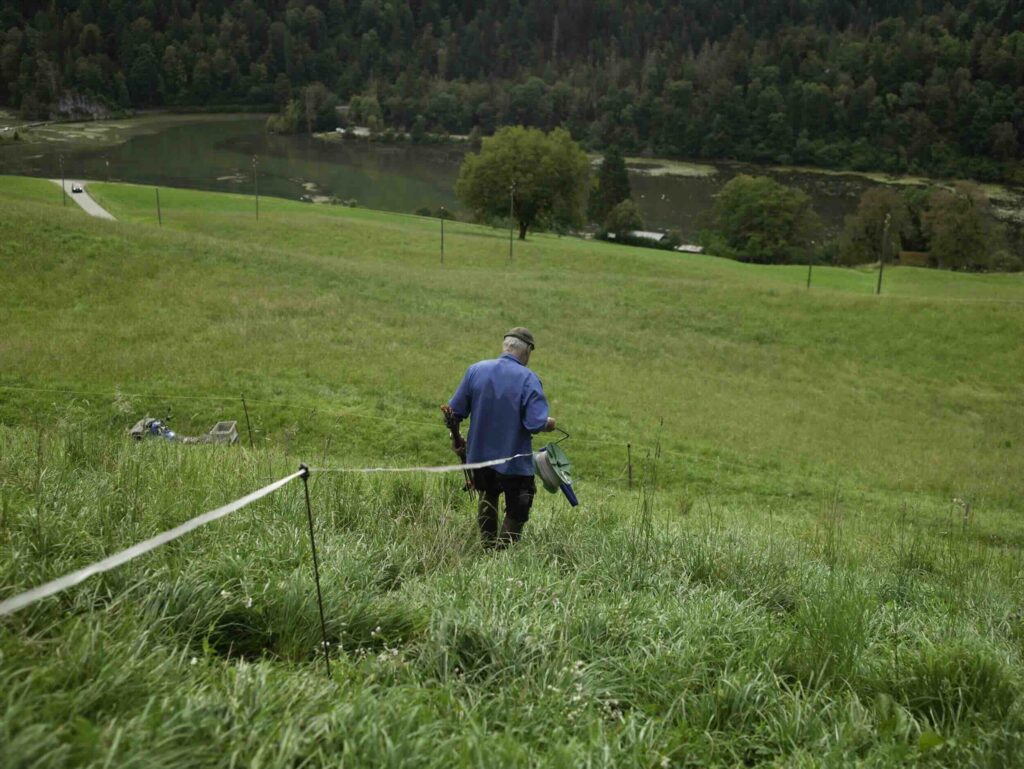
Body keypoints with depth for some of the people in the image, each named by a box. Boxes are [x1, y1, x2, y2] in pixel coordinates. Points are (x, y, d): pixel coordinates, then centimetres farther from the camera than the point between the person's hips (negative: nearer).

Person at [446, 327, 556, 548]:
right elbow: (536, 424, -24)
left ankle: (488, 546, 35)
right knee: (516, 513, 12)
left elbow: (454, 412, -1)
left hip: (479, 455, 5)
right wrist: (550, 424, -2)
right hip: (514, 461, -5)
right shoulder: (528, 379, -17)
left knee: (487, 499, 29)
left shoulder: (476, 370, -5)